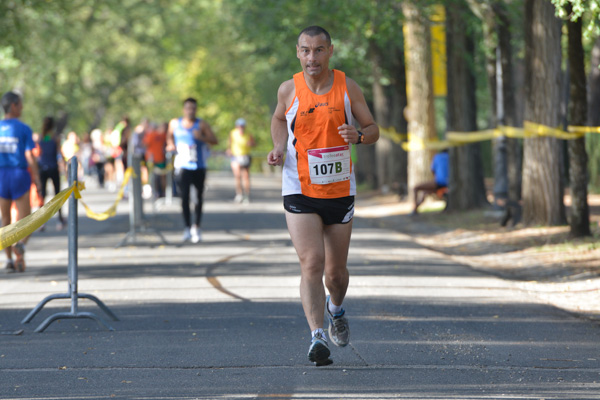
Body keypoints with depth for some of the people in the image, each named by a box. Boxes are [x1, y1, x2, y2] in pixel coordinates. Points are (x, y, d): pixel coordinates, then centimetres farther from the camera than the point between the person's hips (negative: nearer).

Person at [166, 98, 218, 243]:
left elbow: (215, 141, -8)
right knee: (184, 197, -7)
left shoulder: (202, 124, -3)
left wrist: (202, 137, -26)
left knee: (199, 197, 5)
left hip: (199, 167, -1)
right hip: (182, 166, 1)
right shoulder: (175, 123, 5)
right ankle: (187, 228, 2)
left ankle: (196, 226, 19)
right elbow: (170, 135, 25)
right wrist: (171, 144, 3)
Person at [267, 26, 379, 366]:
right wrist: (279, 148, 0)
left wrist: (358, 135, -20)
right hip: (300, 192, -1)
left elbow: (373, 130, 4)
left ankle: (336, 309, 44)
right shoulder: (289, 90, -2)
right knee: (311, 264, -17)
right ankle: (317, 338, -21)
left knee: (336, 270, 11)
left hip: (340, 191, 1)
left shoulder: (348, 88, -3)